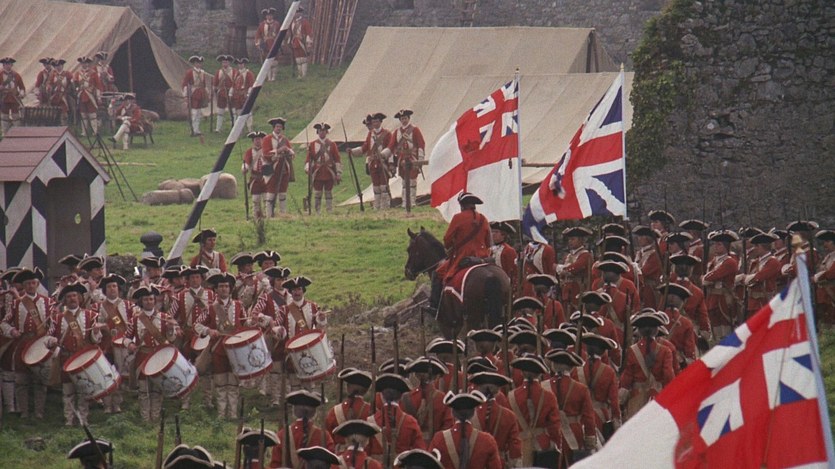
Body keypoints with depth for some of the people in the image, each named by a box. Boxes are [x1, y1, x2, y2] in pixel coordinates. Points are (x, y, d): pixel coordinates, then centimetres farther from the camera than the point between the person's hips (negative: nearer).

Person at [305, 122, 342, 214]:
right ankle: (318, 212, 4)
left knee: (329, 194, 3)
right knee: (317, 194, 0)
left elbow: (338, 160, 5)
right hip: (317, 174, 0)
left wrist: (338, 174, -2)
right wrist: (307, 169, -11)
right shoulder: (312, 145, 7)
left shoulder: (332, 145, 7)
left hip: (329, 174, 0)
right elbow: (308, 158, 7)